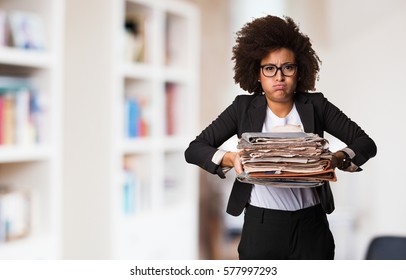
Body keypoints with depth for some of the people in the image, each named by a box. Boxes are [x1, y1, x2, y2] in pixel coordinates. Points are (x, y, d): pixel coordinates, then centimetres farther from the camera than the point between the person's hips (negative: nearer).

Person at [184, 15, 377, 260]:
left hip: (311, 224, 1)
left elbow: (366, 143, -1)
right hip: (261, 225, 0)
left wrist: (338, 158, -22)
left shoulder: (315, 105, 0)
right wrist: (230, 158, -23)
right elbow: (194, 149, -3)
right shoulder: (244, 107, -1)